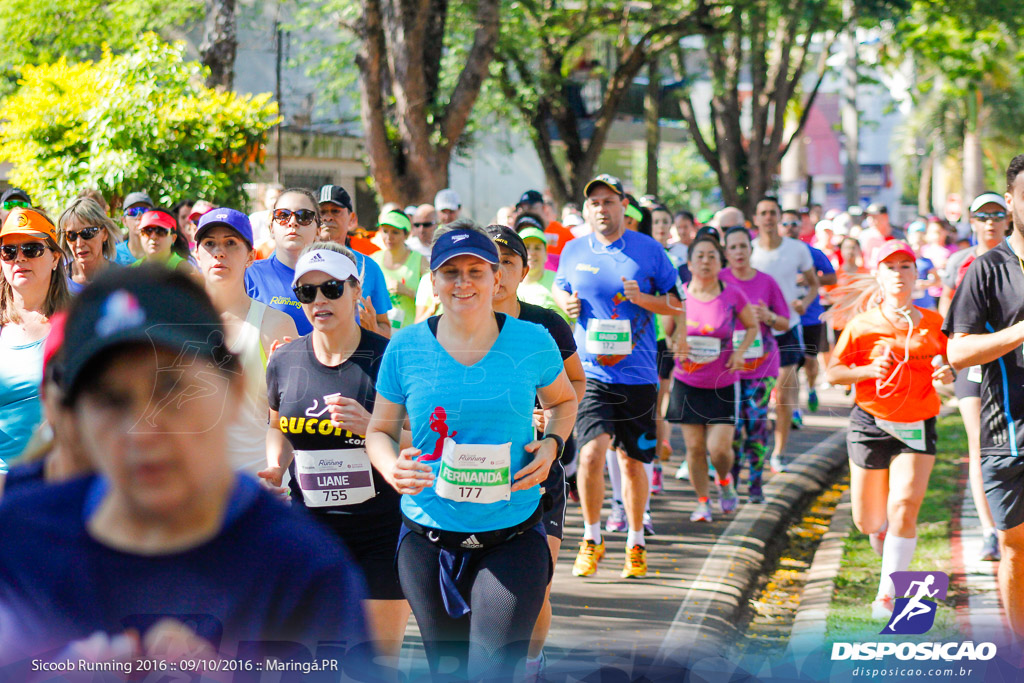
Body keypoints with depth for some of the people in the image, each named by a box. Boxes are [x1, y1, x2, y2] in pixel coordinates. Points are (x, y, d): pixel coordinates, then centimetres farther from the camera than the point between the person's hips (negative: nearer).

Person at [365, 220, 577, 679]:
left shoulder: (532, 342, -2)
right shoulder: (406, 348, -2)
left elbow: (563, 401, 18)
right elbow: (380, 431, 8)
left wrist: (551, 445, -3)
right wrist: (392, 470, -14)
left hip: (513, 537, -1)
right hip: (429, 541, 1)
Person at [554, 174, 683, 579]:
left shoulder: (648, 250, 1)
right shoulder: (573, 251, 6)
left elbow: (677, 305, 6)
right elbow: (559, 288, 24)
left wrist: (642, 298, -13)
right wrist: (565, 302, 1)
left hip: (637, 373, 0)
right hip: (590, 372, 0)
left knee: (631, 460, 8)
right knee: (592, 452, -15)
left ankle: (635, 543, 26)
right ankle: (592, 538, 4)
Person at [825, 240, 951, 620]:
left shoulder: (933, 323, 3)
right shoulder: (863, 325, -2)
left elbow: (947, 365, 16)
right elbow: (833, 373, 2)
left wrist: (947, 375, -8)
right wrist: (867, 371, -16)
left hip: (917, 428, 0)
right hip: (871, 424, 0)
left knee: (904, 507, -17)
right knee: (867, 521, 6)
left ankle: (887, 595, -8)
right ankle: (883, 533, 45)